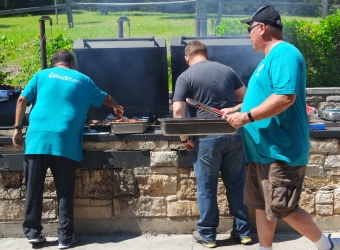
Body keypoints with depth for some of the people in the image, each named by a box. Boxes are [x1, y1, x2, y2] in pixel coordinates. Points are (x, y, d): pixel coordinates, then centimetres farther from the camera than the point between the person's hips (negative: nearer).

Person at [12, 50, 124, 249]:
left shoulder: (42, 75, 16)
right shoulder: (82, 80, 16)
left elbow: (22, 100, 6)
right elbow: (104, 98, 30)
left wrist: (18, 129, 10)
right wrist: (117, 107, 50)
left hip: (37, 138, 1)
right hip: (66, 142, -1)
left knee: (34, 188, 9)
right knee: (65, 191, 5)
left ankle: (33, 232, 15)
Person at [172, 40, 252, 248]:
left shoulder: (185, 77, -2)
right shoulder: (227, 70, 11)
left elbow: (178, 111, -10)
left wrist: (185, 138, -1)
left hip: (207, 138, -4)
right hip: (233, 135, 4)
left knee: (207, 187, 8)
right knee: (236, 185, 13)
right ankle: (243, 231, 22)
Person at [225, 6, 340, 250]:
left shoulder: (284, 53, -16)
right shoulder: (271, 57, 17)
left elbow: (285, 97, -28)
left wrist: (247, 116, -25)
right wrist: (234, 111, 20)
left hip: (281, 152, -11)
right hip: (264, 150, 11)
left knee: (283, 209, -5)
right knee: (261, 204, 14)